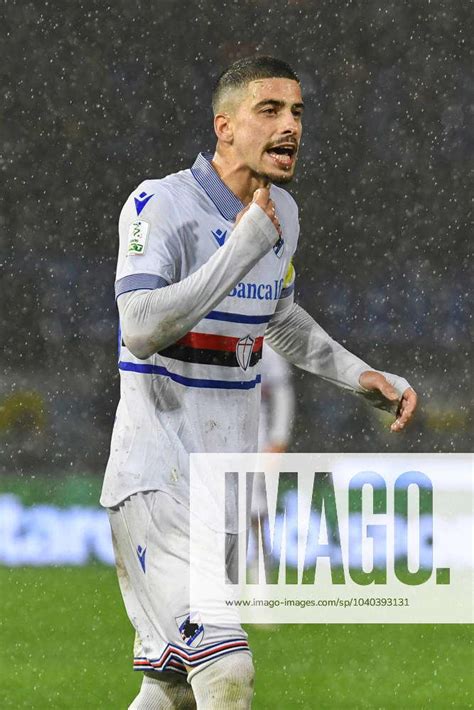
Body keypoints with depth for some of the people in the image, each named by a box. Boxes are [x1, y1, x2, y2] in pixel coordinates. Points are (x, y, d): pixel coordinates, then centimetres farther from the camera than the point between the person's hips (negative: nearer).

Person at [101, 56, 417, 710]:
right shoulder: (161, 205, -15)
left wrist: (359, 375, 16)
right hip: (157, 478, -8)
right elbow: (142, 331, -29)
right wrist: (244, 246, -28)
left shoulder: (282, 213, 9)